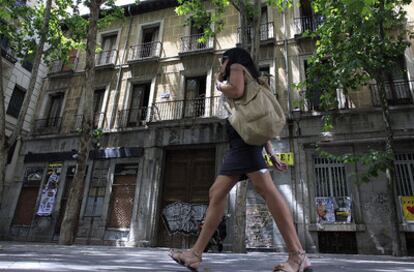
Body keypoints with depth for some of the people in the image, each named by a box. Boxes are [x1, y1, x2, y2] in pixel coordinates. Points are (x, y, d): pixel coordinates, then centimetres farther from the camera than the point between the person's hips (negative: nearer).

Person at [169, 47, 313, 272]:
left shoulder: (238, 66, 13)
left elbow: (237, 91, -12)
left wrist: (219, 83, 10)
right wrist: (270, 152, 20)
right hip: (239, 141, 9)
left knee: (265, 188, -20)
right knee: (216, 193, 2)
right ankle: (195, 254, 2)